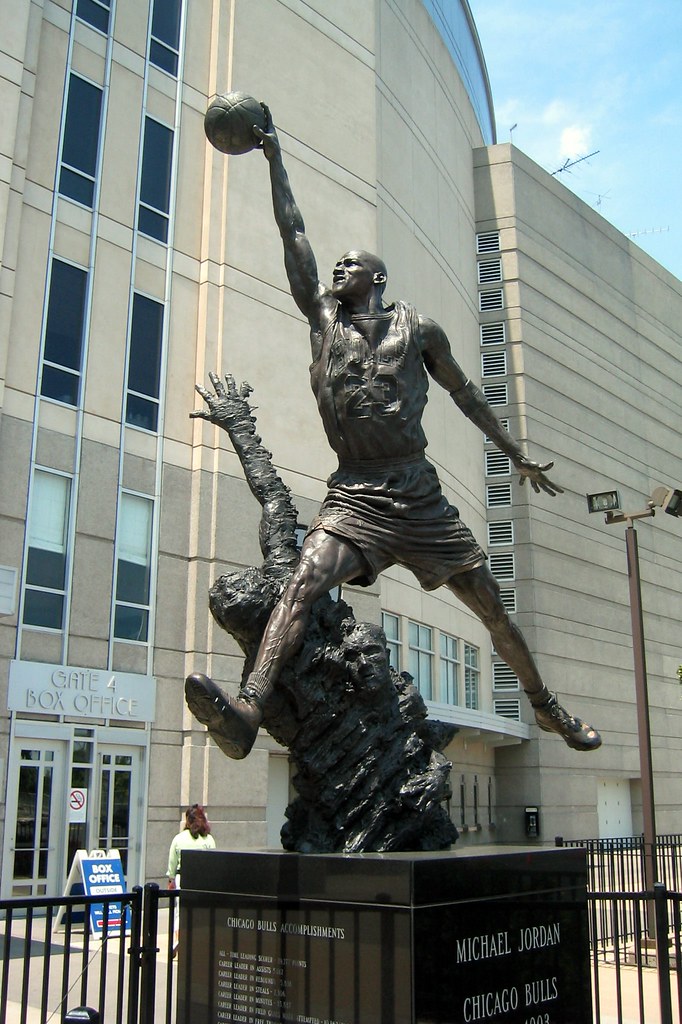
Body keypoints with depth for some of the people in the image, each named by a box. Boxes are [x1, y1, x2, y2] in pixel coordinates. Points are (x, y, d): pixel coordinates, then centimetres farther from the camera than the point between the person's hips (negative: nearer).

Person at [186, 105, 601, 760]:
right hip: (353, 496, 0)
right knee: (303, 585, -26)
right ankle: (248, 711, -39)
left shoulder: (419, 330, 8)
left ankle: (547, 707, 28)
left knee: (492, 608, 8)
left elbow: (464, 394, 18)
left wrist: (517, 456, 23)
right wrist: (274, 158, 12)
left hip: (419, 495, 1)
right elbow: (293, 233, 10)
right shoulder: (322, 317, 11)